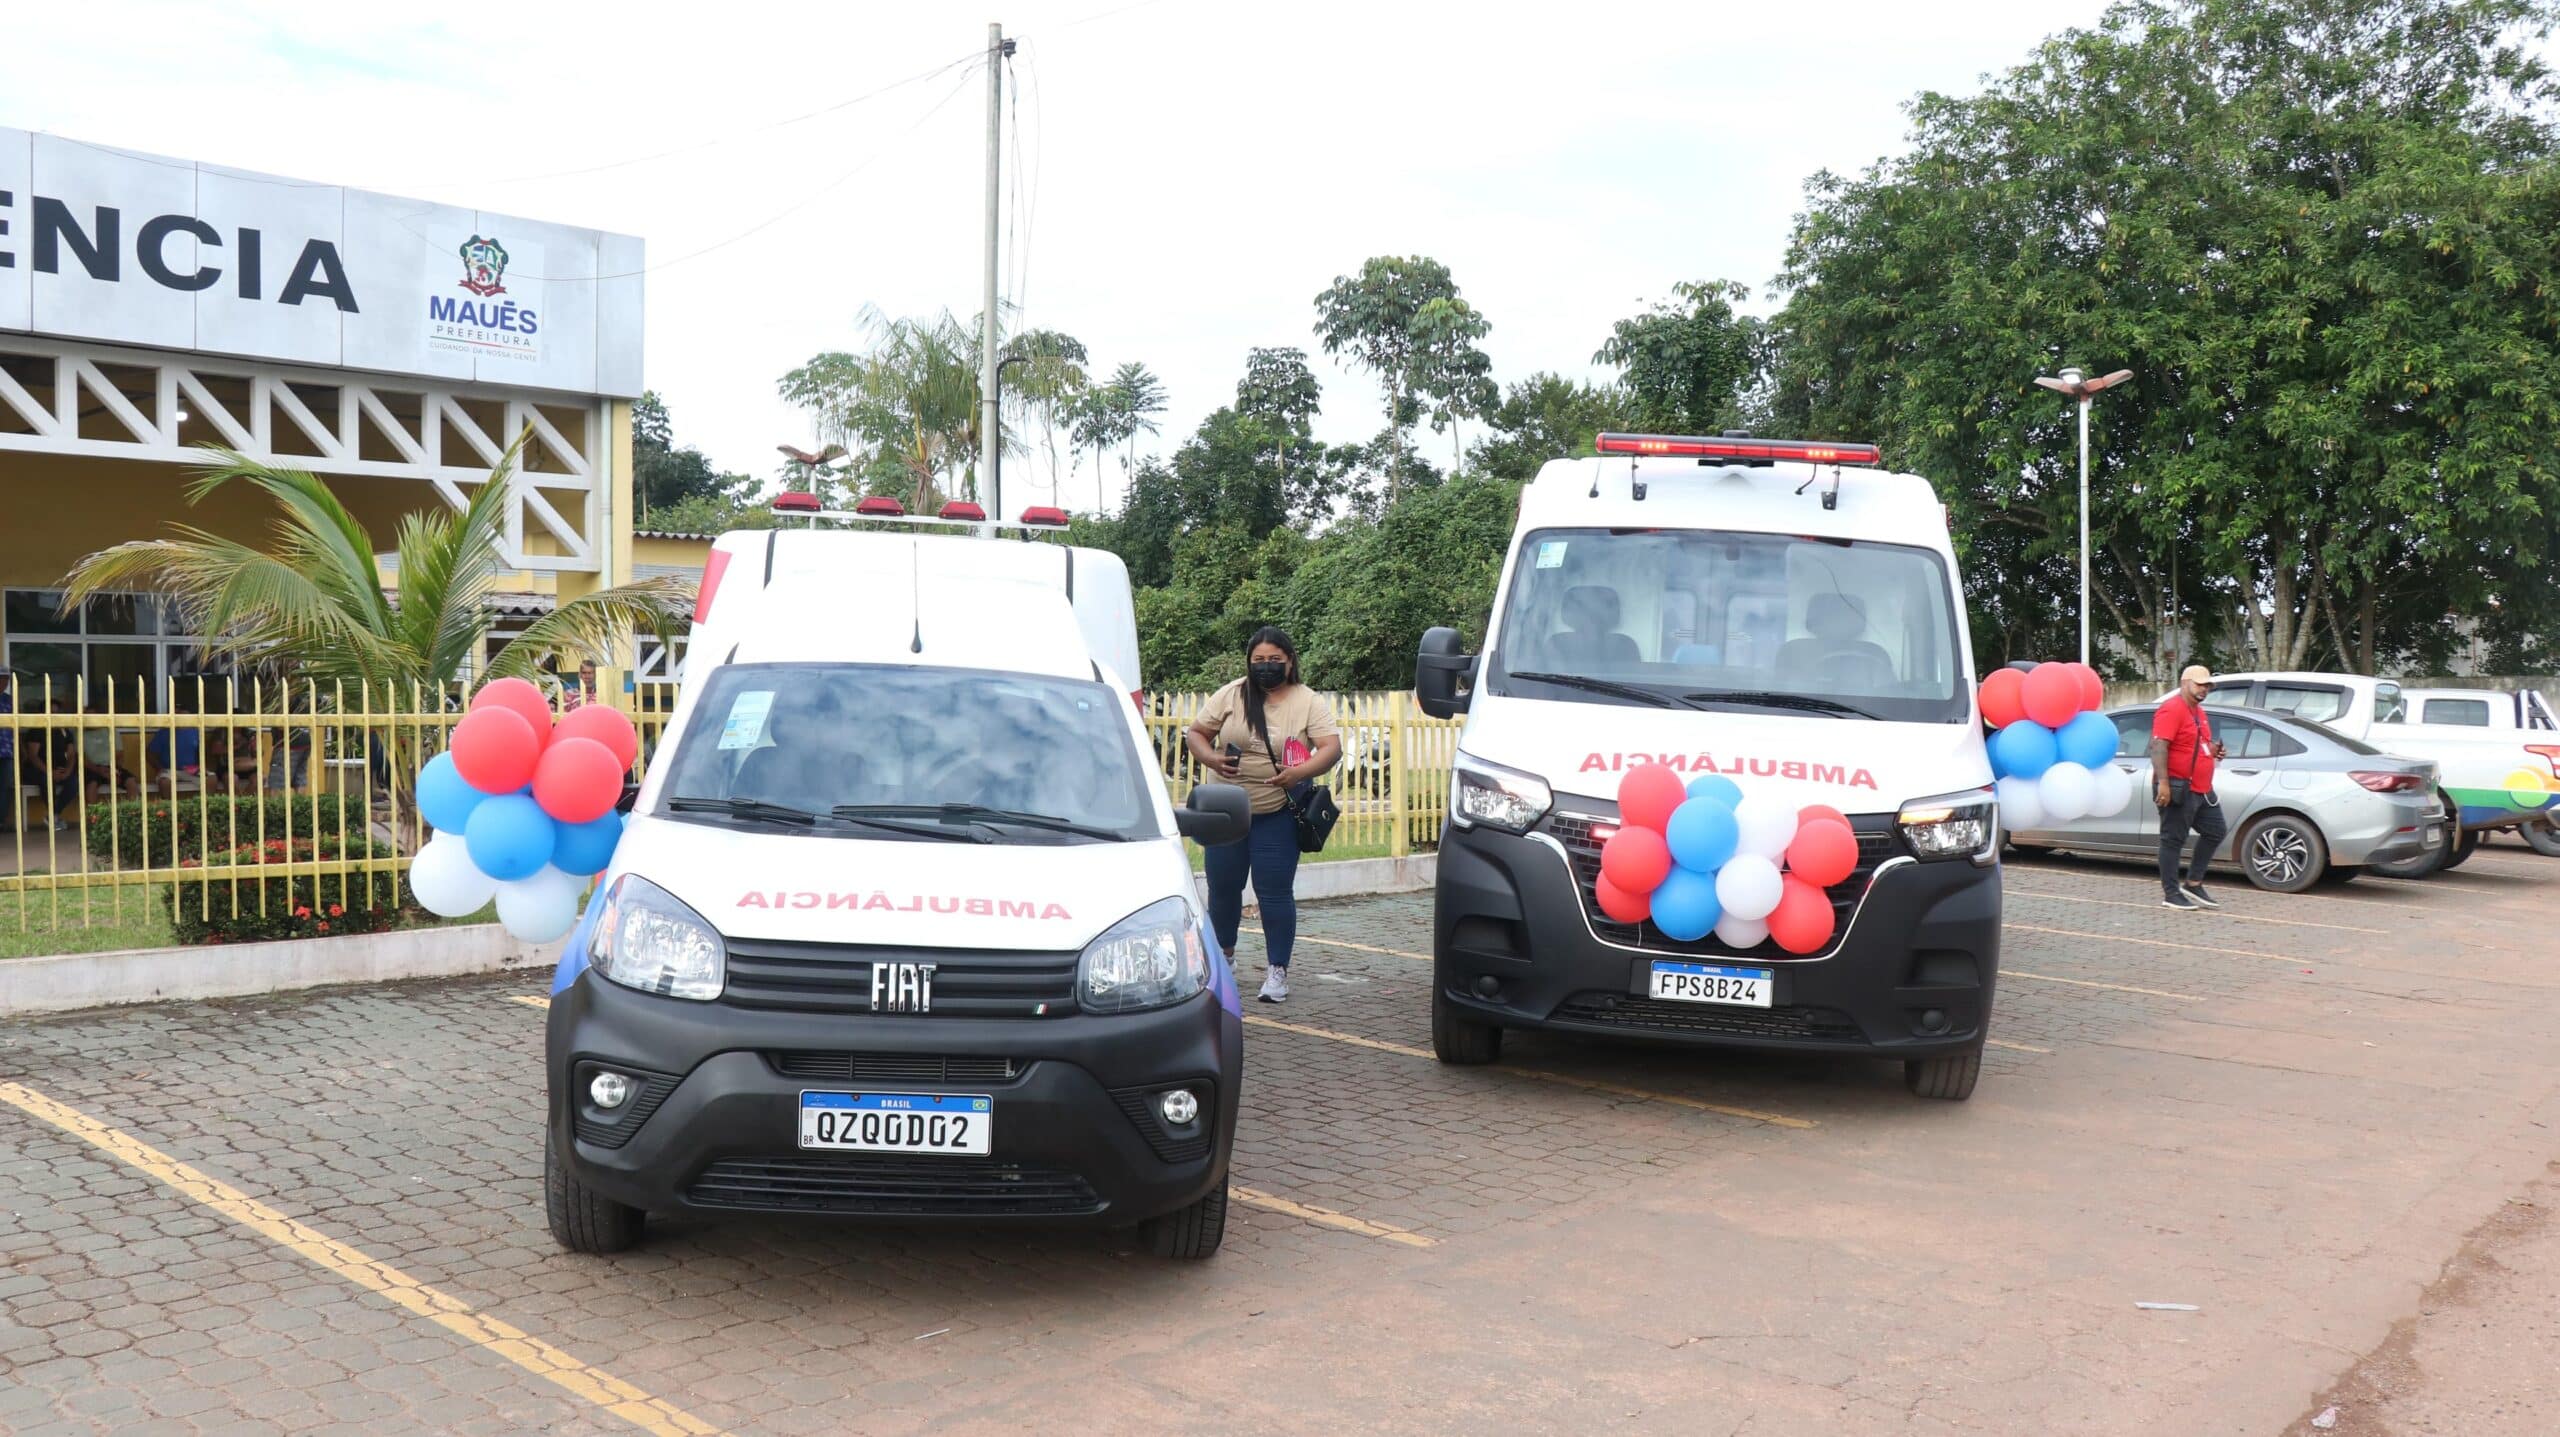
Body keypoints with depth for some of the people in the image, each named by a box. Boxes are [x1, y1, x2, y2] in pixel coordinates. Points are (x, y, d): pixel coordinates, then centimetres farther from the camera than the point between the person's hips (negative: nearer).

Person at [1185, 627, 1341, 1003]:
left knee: (1275, 891, -4)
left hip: (1276, 815, -2)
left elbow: (1332, 748, -11)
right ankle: (1222, 955, 34)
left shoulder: (1309, 702, -3)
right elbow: (1195, 733, 6)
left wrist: (1299, 772, -28)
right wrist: (1211, 759, -15)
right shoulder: (1230, 695, 2)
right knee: (1222, 886, 12)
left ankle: (1277, 972, 3)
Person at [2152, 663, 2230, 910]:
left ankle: (2193, 884, 21)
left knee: (2216, 831, 13)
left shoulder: (2199, 712, 18)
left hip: (2201, 789, 10)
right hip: (2178, 789, -10)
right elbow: (2158, 746, -23)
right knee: (2173, 839, -3)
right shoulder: (2172, 709, -14)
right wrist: (2163, 782, -30)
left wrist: (2213, 750, 10)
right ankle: (2171, 894, 2)